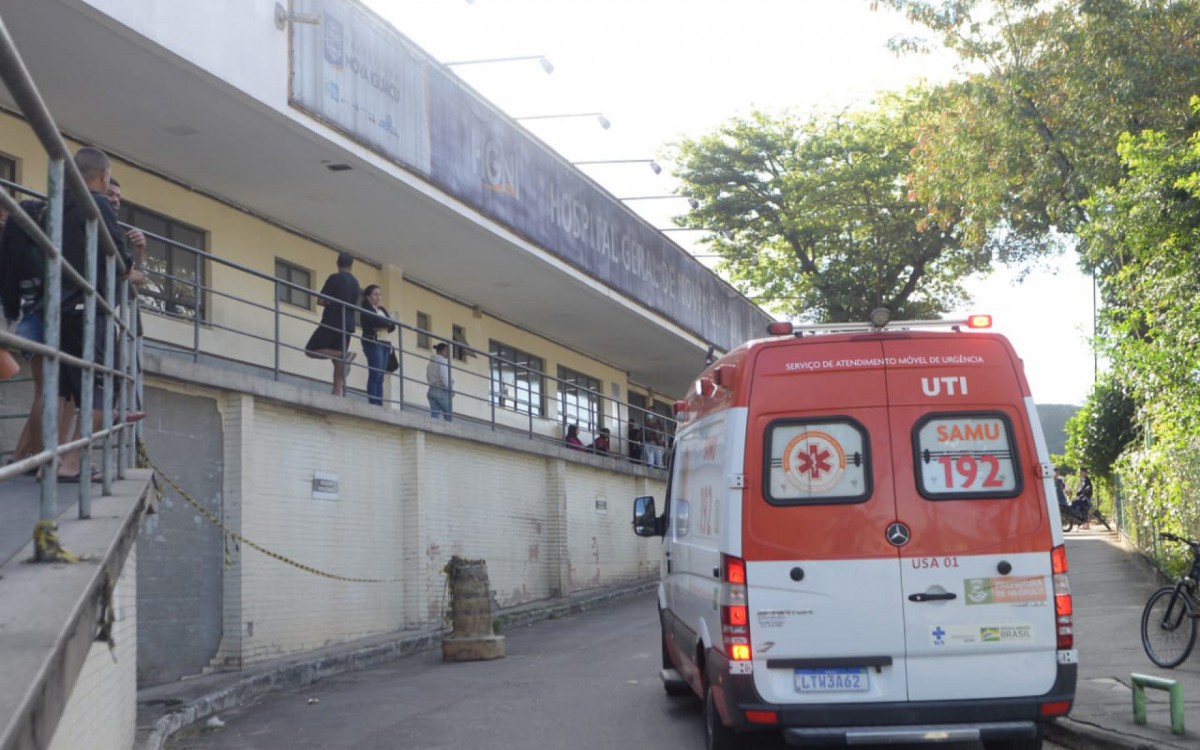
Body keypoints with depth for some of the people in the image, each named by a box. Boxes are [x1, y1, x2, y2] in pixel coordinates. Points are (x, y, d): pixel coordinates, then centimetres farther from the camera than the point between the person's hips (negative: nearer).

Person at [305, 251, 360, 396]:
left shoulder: (335, 278, -7)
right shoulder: (355, 282, 14)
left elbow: (320, 301, -8)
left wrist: (329, 303, 11)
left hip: (332, 322, -7)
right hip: (347, 324, 7)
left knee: (311, 350, -2)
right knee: (337, 360, 5)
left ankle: (343, 355, -20)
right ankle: (337, 393, -8)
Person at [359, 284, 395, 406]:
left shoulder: (382, 309, 23)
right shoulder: (366, 309, 2)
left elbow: (392, 325, 13)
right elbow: (375, 321, -14)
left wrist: (382, 326, -7)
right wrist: (387, 322, 3)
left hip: (385, 344, 7)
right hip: (373, 343, -7)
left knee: (380, 377, 0)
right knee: (375, 375, -15)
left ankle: (380, 405, -4)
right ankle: (373, 404, -19)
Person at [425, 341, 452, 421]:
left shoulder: (430, 364, 20)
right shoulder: (442, 361, -5)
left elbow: (428, 378, 17)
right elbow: (444, 376, -14)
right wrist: (450, 389, -7)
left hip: (431, 390, 7)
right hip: (441, 391, -7)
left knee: (434, 416, -1)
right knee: (449, 416, -6)